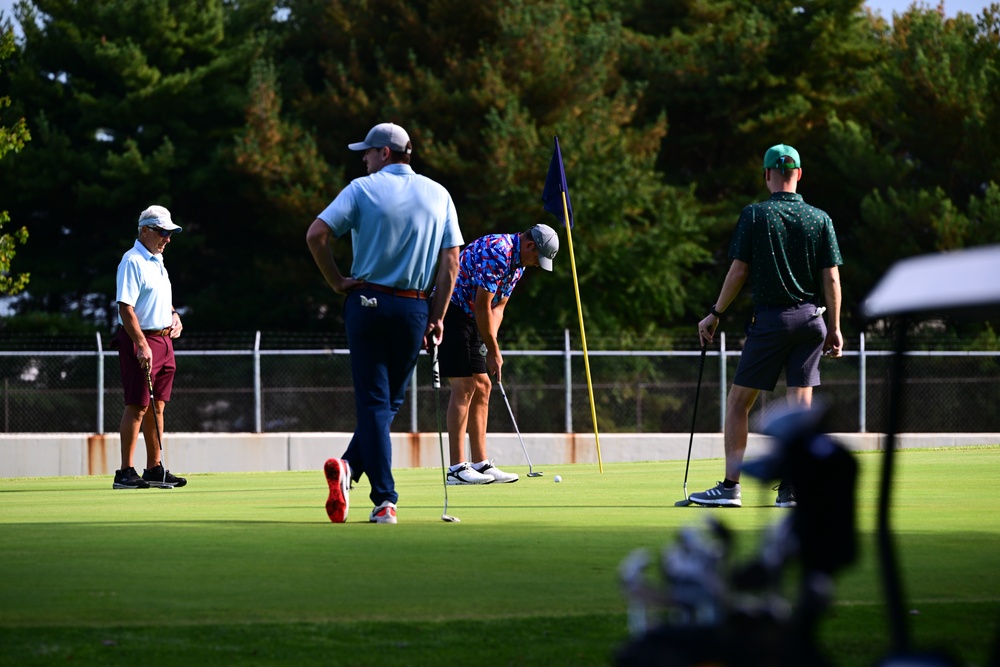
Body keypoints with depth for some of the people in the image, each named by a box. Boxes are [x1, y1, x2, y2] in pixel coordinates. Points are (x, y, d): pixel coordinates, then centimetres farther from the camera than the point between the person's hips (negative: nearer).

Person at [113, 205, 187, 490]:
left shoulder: (157, 260, 17)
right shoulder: (132, 261, -12)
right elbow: (125, 308, -19)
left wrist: (173, 315, 12)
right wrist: (141, 345, -25)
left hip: (164, 339, 9)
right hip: (140, 340, -9)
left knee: (157, 405, 11)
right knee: (138, 406, -10)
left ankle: (154, 468, 17)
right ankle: (125, 472, -10)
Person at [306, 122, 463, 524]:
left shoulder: (363, 189, -2)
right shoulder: (438, 195, 7)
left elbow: (316, 234, -12)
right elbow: (451, 260, 2)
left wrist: (337, 282, 0)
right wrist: (438, 317, 5)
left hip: (366, 303, -2)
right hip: (413, 309, 2)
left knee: (373, 401, 0)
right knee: (390, 400, 13)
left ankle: (385, 500, -12)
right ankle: (351, 468, -6)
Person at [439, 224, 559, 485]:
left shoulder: (517, 262, 10)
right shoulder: (496, 252, -23)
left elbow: (497, 307, 12)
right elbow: (482, 307, -21)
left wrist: (491, 348, -2)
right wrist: (493, 351, -13)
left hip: (468, 317, 10)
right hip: (450, 313, -10)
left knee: (481, 387, 8)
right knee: (464, 386, -12)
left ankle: (481, 464, 10)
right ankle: (457, 468, -12)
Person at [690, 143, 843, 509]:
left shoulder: (754, 215, -4)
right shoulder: (820, 219, 3)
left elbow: (738, 271, -5)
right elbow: (832, 278, 1)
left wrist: (715, 314, 5)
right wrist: (834, 328, 8)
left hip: (771, 320, -3)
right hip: (811, 318, 3)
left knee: (738, 401, 5)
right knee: (801, 403, 4)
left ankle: (730, 486, 1)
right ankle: (793, 486, -2)